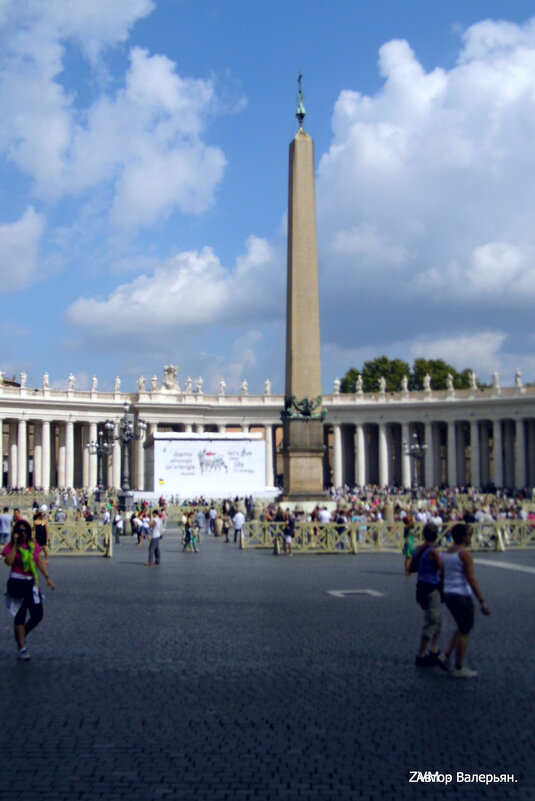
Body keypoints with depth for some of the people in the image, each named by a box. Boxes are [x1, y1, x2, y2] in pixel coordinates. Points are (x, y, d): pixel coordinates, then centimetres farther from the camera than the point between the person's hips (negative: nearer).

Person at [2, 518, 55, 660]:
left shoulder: (34, 545, 9)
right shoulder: (10, 546, -4)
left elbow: (40, 562, 10)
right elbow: (9, 562, -21)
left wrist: (47, 577, 2)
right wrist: (15, 544, -18)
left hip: (32, 583, 5)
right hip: (17, 583, -5)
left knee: (37, 616, 3)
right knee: (20, 616, 0)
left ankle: (20, 636, 29)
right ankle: (22, 648, 8)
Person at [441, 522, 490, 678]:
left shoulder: (446, 553, 11)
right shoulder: (465, 554, -14)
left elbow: (441, 576, 16)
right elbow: (471, 580, -18)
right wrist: (482, 601, -17)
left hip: (448, 594, 8)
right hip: (461, 595, -8)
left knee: (462, 628, 23)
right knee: (464, 631, 4)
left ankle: (446, 654, 14)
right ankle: (459, 669, 9)